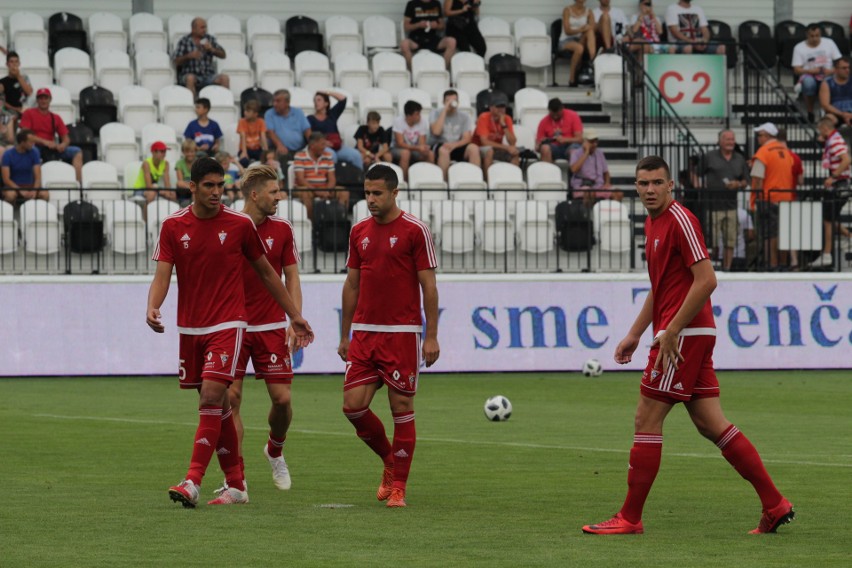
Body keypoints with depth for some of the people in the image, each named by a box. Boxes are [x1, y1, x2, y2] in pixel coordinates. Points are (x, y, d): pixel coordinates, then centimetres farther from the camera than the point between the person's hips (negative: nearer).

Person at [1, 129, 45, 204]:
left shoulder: (34, 153, -2)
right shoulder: (8, 155, -10)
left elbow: (37, 177, -6)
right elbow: (6, 179, -15)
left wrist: (34, 191, -27)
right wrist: (21, 191, -29)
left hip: (29, 186, 2)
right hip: (13, 186, -2)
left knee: (45, 194, -29)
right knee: (11, 195, -39)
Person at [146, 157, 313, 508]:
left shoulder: (240, 225, -2)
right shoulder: (173, 226, 1)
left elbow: (266, 272, 10)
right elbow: (162, 274, -4)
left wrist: (294, 316, 14)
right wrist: (152, 308, -25)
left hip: (227, 325, -3)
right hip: (189, 328, 3)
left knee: (211, 397, -17)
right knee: (218, 406, 9)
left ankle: (193, 482, -21)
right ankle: (236, 485, 17)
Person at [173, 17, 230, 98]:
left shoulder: (210, 39, 10)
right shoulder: (185, 41, 2)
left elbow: (223, 55, 8)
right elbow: (177, 62, -2)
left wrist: (212, 49, -11)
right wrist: (188, 56, -20)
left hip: (208, 76, 3)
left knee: (224, 78, -24)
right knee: (190, 78, -37)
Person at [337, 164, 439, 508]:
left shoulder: (414, 231, -5)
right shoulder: (359, 232, 10)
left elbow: (428, 286, -6)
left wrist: (432, 336, -10)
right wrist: (345, 335, 14)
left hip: (402, 333, -5)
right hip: (364, 332, 5)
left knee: (402, 408, -2)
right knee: (353, 405, -2)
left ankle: (398, 487, 6)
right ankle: (389, 461, 22)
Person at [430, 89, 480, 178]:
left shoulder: (464, 116, 8)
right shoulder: (435, 113, 3)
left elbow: (467, 139, -2)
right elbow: (436, 132, -15)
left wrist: (454, 145, -24)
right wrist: (445, 110, -12)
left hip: (457, 147, 2)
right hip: (438, 146, -2)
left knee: (474, 148, -28)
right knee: (444, 150, -38)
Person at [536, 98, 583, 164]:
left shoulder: (573, 116, -3)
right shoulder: (544, 122, 2)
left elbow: (579, 139, -8)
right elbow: (538, 144, 4)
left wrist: (564, 139, -23)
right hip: (553, 149, 1)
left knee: (574, 148, -37)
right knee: (545, 148, -32)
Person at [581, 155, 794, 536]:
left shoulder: (680, 220, -13)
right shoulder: (653, 223, 17)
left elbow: (706, 280, -20)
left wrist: (671, 330, -20)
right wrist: (635, 334, 24)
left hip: (683, 334, -10)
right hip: (694, 336, 10)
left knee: (646, 421, -5)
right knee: (711, 425, 7)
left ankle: (629, 519, 0)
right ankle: (774, 505, 7)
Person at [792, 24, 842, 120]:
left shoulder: (829, 43, 10)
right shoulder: (799, 48, 6)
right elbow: (796, 70, 0)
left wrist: (832, 70, -17)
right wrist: (812, 71, -18)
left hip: (827, 77, 1)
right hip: (808, 75, -1)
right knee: (809, 82, -40)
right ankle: (810, 113, -20)